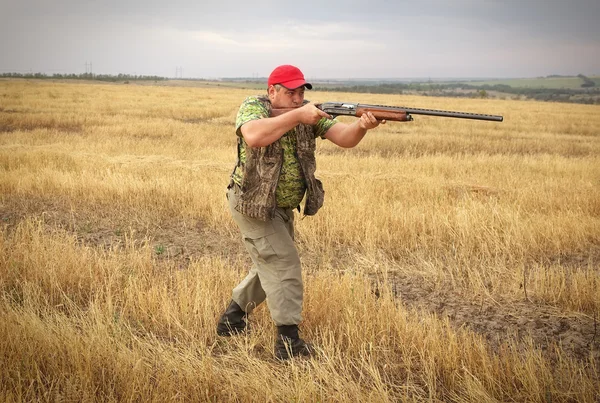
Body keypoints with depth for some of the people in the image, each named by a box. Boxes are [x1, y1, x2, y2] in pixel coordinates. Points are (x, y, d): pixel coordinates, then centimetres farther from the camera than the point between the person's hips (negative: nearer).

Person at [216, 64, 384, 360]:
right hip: (252, 205, -7)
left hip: (282, 208, 7)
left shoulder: (310, 114, -3)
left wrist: (361, 126, -38)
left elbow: (343, 137, -16)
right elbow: (254, 136, -39)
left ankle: (232, 318, 37)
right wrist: (297, 116, -37)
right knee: (284, 264, -12)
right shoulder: (252, 107, -16)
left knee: (271, 266, 18)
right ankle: (289, 341, -5)